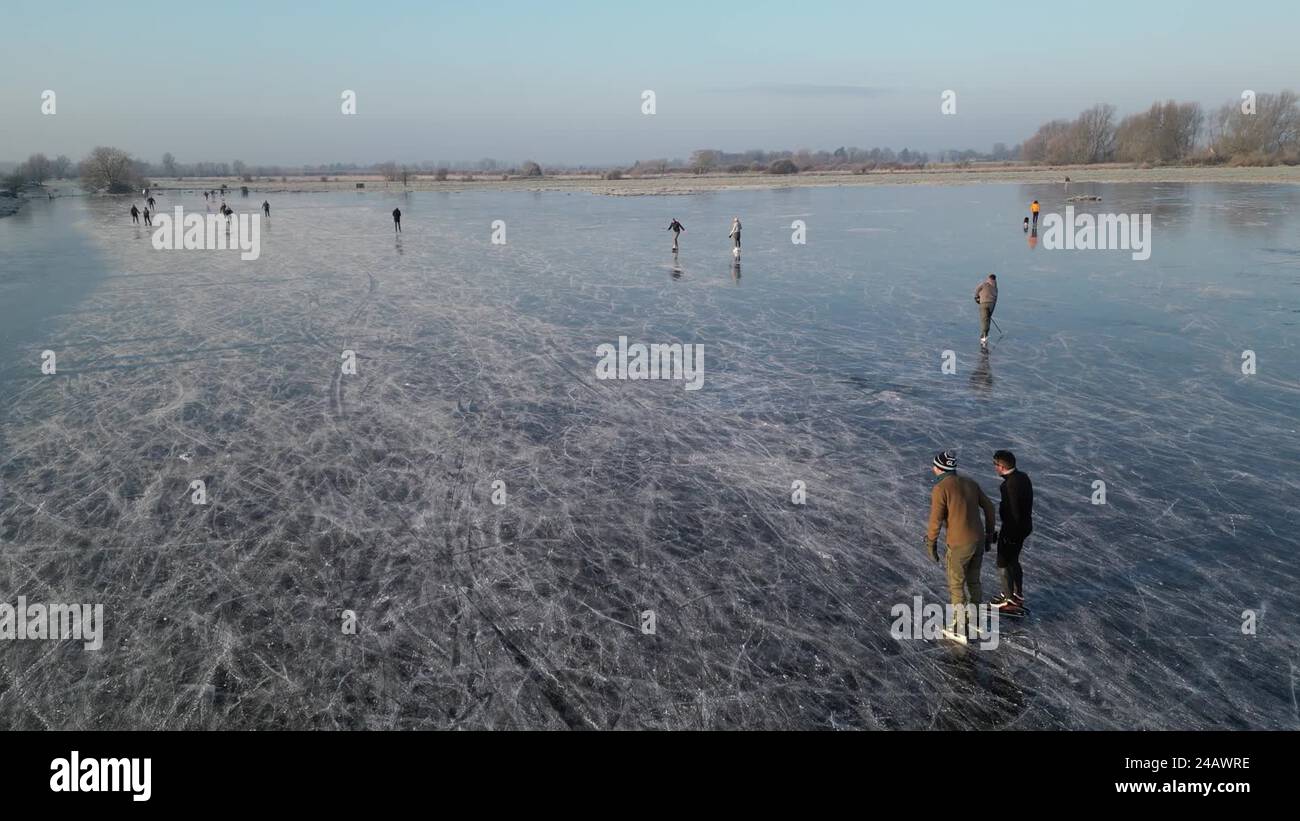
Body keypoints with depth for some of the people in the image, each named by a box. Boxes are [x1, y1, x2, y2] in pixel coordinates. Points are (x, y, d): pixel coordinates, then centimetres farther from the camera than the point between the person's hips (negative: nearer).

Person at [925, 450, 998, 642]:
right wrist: (990, 534, 21)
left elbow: (936, 520, -17)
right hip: (978, 540, 7)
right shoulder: (971, 483, 6)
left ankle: (960, 631, 16)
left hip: (959, 545, -6)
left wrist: (931, 546, -5)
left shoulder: (940, 488, -15)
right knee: (973, 581, 23)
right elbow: (989, 509, 10)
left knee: (956, 586, 9)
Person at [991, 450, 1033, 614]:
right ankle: (1018, 595, 37)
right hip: (1025, 525, 9)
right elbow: (1027, 502, 10)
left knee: (1003, 564, 9)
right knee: (1013, 560, 24)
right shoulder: (1023, 476, 0)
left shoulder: (1010, 485, -29)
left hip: (1013, 528, -9)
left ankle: (1009, 600, 23)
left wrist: (1009, 535, -17)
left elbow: (1013, 513, -26)